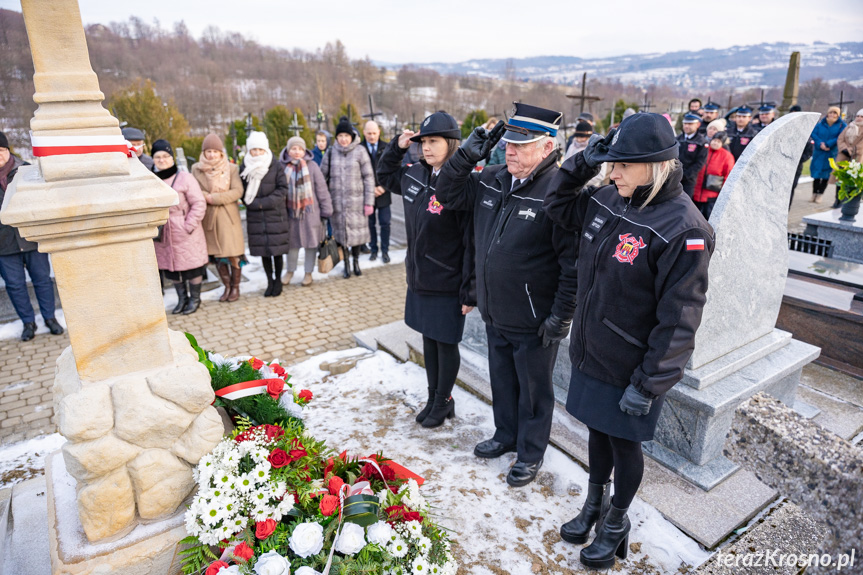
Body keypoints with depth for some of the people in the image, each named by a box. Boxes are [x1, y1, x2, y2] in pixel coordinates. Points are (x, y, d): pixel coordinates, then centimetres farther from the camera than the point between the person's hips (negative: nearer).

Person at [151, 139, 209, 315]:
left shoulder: (184, 178, -9)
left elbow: (199, 204, -12)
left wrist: (189, 226, -17)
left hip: (186, 234, -5)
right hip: (163, 236, 5)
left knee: (191, 265, 3)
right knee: (170, 267, 13)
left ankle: (194, 298, 21)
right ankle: (182, 298, 30)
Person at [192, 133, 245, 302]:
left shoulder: (231, 168, -2)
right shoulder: (196, 169, 4)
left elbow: (238, 191, -11)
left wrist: (213, 198, -16)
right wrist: (205, 197, -19)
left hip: (228, 216, -2)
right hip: (208, 218, 2)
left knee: (233, 253, -2)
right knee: (216, 254, 8)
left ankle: (235, 287, 15)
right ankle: (227, 286, 21)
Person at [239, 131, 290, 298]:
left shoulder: (275, 166, -3)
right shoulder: (245, 167, 4)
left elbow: (283, 189, -8)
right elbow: (243, 192, 4)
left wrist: (265, 202, -15)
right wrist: (254, 203, -12)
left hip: (276, 215, -2)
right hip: (255, 217, 2)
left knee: (277, 249, 3)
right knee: (263, 250, 7)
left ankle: (278, 280, 19)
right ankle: (270, 281, 20)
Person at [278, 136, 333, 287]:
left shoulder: (312, 166, -4)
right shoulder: (283, 167, 1)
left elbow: (321, 189, -2)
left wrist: (326, 210, -3)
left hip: (310, 211, -2)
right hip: (291, 211, 2)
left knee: (311, 242, 6)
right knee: (292, 242, 12)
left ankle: (308, 273, 21)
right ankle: (290, 271, 31)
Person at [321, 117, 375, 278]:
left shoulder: (360, 152, -4)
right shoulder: (331, 152, 3)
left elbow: (368, 177, -4)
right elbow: (323, 176, 8)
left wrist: (369, 202, -8)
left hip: (356, 201, -2)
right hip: (337, 200, 2)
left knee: (357, 231, 7)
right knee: (340, 232, 8)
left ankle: (356, 261, 28)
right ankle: (346, 263, 24)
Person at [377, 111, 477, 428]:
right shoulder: (414, 176, 3)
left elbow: (472, 242, -18)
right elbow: (384, 174, 26)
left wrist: (470, 292, -17)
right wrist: (397, 146, 9)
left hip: (447, 285, -7)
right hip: (419, 280, 7)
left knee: (446, 342, 9)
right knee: (428, 338, 18)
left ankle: (444, 402, 29)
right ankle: (433, 398, 35)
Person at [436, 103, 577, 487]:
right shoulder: (492, 180, 2)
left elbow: (574, 261, -20)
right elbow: (448, 195, 12)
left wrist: (561, 316, -18)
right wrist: (466, 156, -3)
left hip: (534, 324, -7)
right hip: (495, 314, 7)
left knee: (533, 390, 14)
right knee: (502, 381, 24)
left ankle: (531, 453, 36)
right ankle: (506, 436, 47)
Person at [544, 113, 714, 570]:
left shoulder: (683, 230, -22)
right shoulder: (605, 201, -2)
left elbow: (678, 320, -21)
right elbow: (557, 206, 16)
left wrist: (648, 384, -18)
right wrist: (581, 163, 0)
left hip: (631, 368, -6)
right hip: (591, 355, 6)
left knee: (624, 440, 15)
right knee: (598, 429, 22)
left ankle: (616, 522, 41)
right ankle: (594, 505, 47)